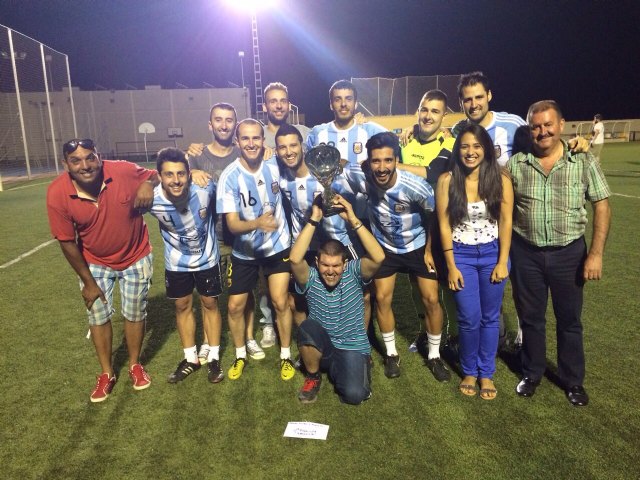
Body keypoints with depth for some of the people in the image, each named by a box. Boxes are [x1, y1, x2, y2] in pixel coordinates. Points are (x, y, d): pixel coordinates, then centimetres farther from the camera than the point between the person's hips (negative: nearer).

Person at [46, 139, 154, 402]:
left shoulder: (124, 172, -26)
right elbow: (67, 242, -12)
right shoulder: (57, 194, -22)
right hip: (94, 262, 1)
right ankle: (107, 373, 32)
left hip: (136, 258, -1)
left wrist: (148, 184, -32)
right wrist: (88, 282, -6)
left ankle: (135, 365, 36)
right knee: (98, 318, 10)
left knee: (134, 315, 12)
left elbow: (157, 175, -6)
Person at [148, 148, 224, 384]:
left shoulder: (205, 188, -30)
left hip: (207, 258, -1)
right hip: (176, 262, 1)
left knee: (210, 304, 10)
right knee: (183, 306, 12)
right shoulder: (152, 200, -27)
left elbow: (218, 208, -7)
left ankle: (213, 358, 27)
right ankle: (191, 359, 31)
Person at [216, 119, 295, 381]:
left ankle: (286, 355, 20)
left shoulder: (274, 166, -13)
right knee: (235, 306, 6)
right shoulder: (229, 176, -20)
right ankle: (240, 355, 31)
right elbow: (232, 223, -26)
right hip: (244, 251, 0)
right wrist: (257, 223, -45)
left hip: (278, 246, 1)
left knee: (280, 302, -2)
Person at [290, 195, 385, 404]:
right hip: (321, 347, 1)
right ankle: (313, 376, -3)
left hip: (354, 348, -1)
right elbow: (295, 259, -30)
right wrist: (314, 220, -31)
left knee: (353, 394, -26)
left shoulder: (354, 272, -9)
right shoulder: (311, 278, -9)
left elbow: (378, 257, -28)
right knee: (308, 327, -32)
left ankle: (336, 370, 12)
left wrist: (353, 220, -31)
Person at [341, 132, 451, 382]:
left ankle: (434, 356, 22)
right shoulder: (361, 177, -28)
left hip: (418, 246, -1)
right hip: (385, 247, 2)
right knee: (382, 299, 3)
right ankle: (391, 354, 23)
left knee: (431, 300, 1)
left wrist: (429, 250, -7)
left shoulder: (416, 186, -33)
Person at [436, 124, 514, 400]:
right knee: (469, 319, 3)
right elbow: (444, 225, -6)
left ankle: (486, 373, 29)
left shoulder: (501, 180, -6)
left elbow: (505, 222, -2)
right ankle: (469, 371, 26)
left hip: (492, 254, 1)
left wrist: (502, 262, -5)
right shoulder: (447, 181, -8)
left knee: (490, 318, 11)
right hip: (461, 255, -1)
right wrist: (451, 266, -7)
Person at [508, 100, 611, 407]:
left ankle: (573, 380, 33)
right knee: (530, 317, 14)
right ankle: (532, 373, 34)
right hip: (526, 253, 1)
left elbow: (602, 207, -2)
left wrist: (596, 253, -9)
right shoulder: (515, 164, -2)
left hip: (569, 253, 0)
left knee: (569, 319, 13)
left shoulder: (584, 162, -3)